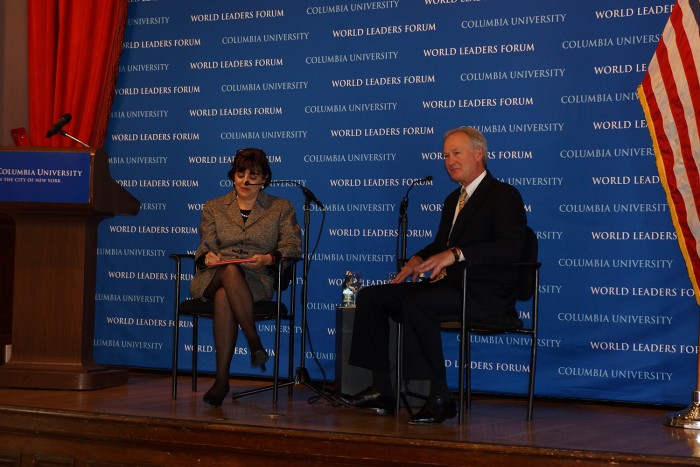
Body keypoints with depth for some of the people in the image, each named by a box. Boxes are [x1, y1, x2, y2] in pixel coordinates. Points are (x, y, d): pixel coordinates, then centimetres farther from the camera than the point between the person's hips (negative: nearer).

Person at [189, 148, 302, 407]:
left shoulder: (281, 208, 17)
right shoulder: (214, 207, 22)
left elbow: (292, 245, 5)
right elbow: (205, 247, 13)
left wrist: (268, 258, -16)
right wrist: (207, 257, -12)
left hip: (257, 280, -1)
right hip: (212, 278, 1)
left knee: (224, 296, -38)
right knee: (230, 271, -39)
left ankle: (222, 378, -37)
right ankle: (255, 343, -38)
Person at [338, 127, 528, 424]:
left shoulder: (504, 195, -5)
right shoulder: (453, 199, 23)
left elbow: (510, 248, -19)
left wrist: (456, 254, -28)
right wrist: (419, 259, 5)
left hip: (484, 292, -9)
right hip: (449, 284, 9)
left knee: (416, 304, -34)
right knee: (371, 297, -2)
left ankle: (440, 399, -27)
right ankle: (381, 391, -3)